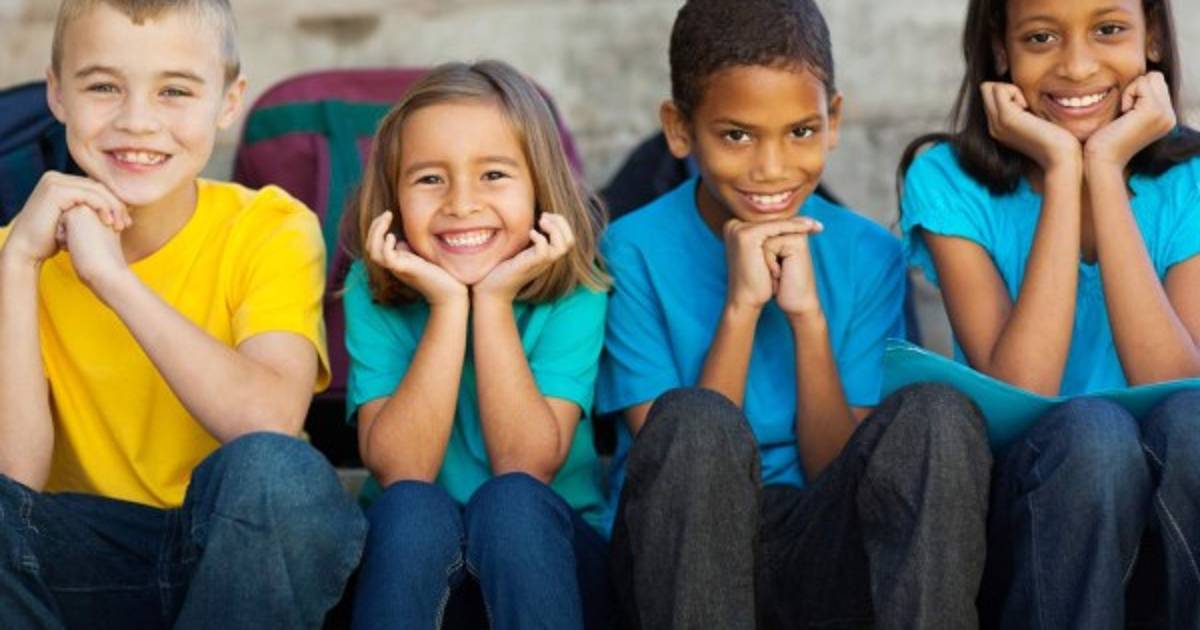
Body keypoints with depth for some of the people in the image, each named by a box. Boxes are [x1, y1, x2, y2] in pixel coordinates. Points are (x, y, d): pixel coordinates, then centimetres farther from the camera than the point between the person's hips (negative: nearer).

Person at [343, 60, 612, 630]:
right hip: (410, 559, 0)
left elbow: (527, 466, -19)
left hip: (544, 554, 0)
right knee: (413, 509, -31)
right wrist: (448, 305, -23)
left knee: (511, 502, -31)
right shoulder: (372, 292, -7)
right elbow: (399, 472, -18)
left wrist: (494, 302, -22)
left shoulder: (573, 292, -9)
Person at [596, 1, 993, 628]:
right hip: (680, 552, -2)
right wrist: (741, 307, -16)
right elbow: (676, 460, -8)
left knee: (935, 415, -26)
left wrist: (808, 315, -12)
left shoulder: (869, 257, 4)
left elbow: (842, 474, 0)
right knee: (696, 421, -34)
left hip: (821, 552, 2)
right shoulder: (634, 251, -3)